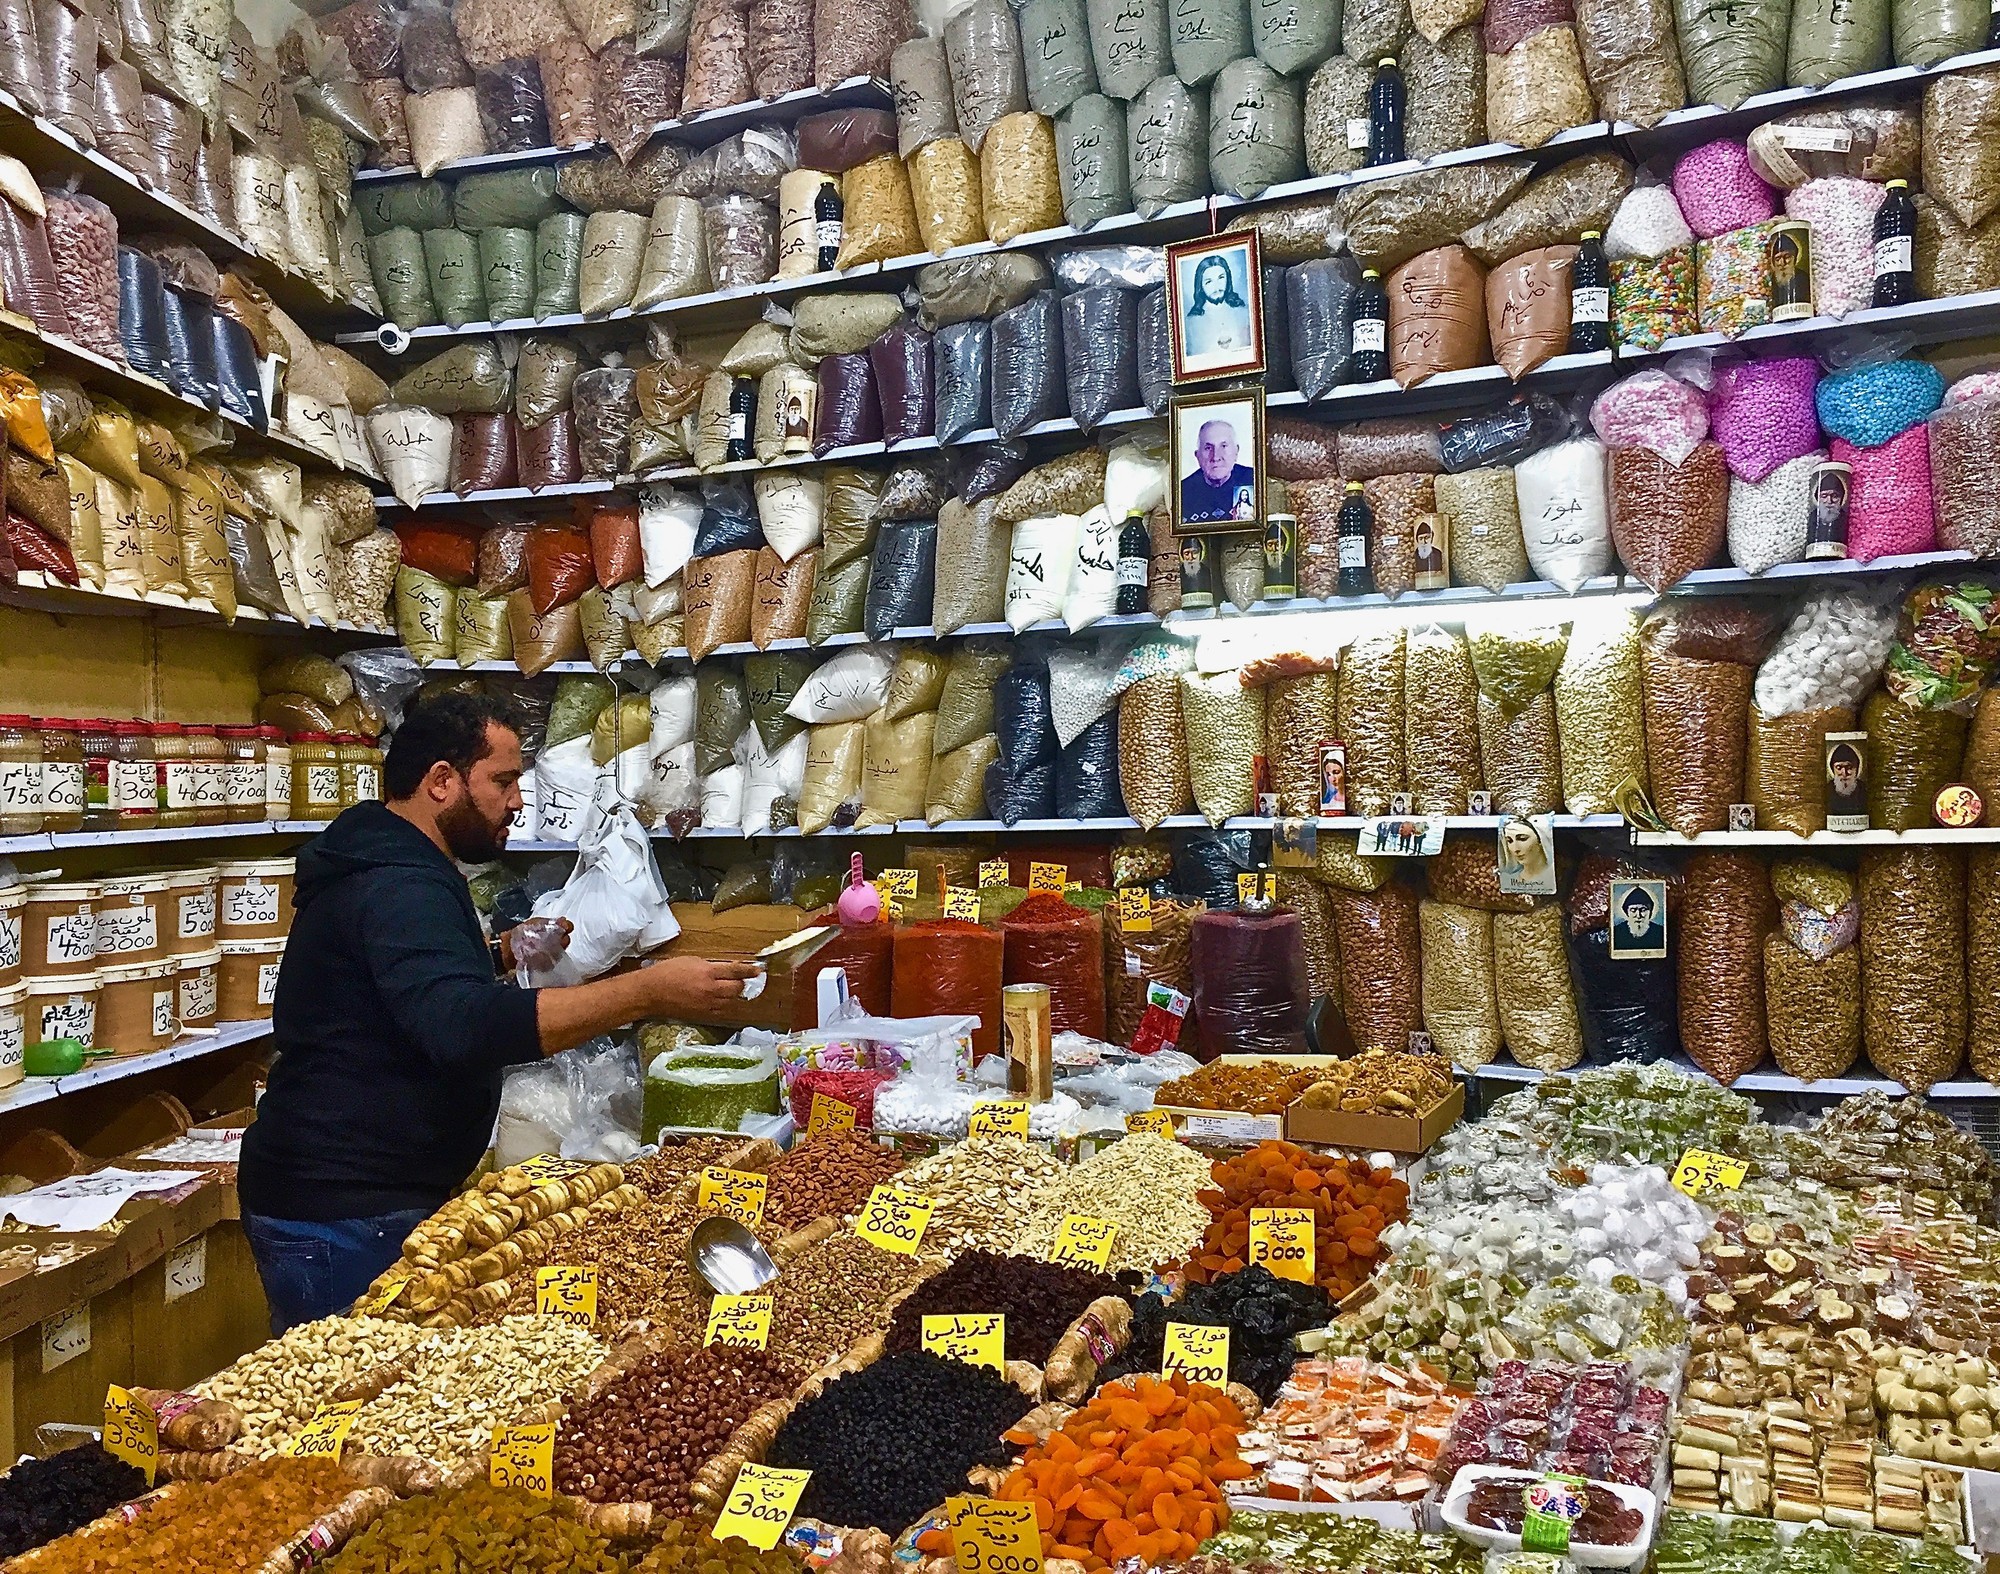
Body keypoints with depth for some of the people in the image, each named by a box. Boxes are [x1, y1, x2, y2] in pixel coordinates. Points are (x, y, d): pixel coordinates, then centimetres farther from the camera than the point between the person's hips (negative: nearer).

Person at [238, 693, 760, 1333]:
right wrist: (648, 991, -39)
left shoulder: (389, 868, 14)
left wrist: (503, 954, 14)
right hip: (340, 1214, -10)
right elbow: (467, 1028, -38)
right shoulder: (400, 888, -21)